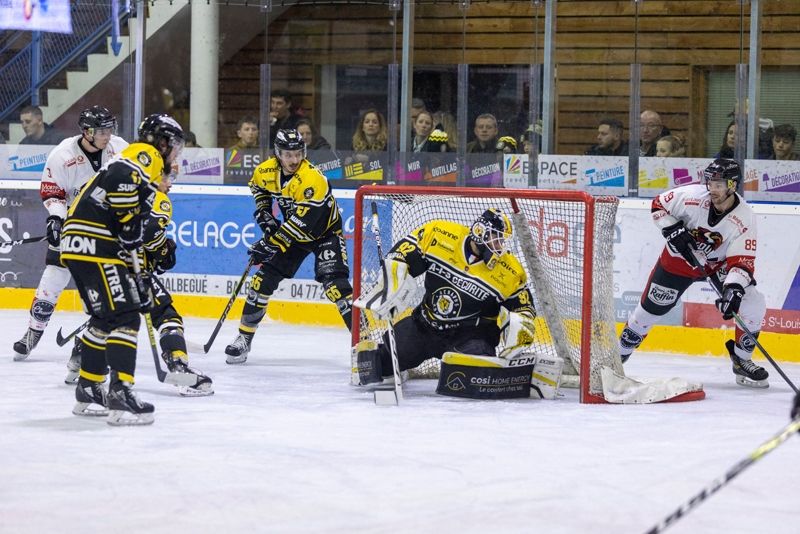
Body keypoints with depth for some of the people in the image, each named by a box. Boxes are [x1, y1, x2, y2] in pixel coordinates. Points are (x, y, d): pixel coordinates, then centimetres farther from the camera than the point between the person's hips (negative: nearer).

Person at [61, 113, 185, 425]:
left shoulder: (148, 174, 28)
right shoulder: (146, 155, -2)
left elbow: (138, 233, 30)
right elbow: (120, 179, -26)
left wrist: (140, 281, 27)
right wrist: (129, 224, -19)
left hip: (81, 246, 10)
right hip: (94, 244, -10)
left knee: (104, 319, 21)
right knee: (125, 318, -13)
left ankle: (88, 392, 29)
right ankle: (121, 395, -20)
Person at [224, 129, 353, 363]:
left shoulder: (312, 179, -34)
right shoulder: (266, 171, -13)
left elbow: (301, 223, -36)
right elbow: (258, 187, 13)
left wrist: (271, 244, -34)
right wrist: (263, 212, -2)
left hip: (324, 231, -6)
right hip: (290, 228, 6)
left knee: (335, 285, -22)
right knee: (263, 279, 0)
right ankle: (244, 338, 11)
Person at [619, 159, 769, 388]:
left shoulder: (744, 218, -27)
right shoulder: (692, 196, -28)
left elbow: (743, 261, -30)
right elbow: (659, 205, -11)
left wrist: (734, 288, -46)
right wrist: (673, 231, -24)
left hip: (718, 263, 0)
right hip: (679, 259, 0)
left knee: (753, 306, -16)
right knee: (651, 307, 4)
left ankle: (742, 360, 3)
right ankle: (618, 353, 25)